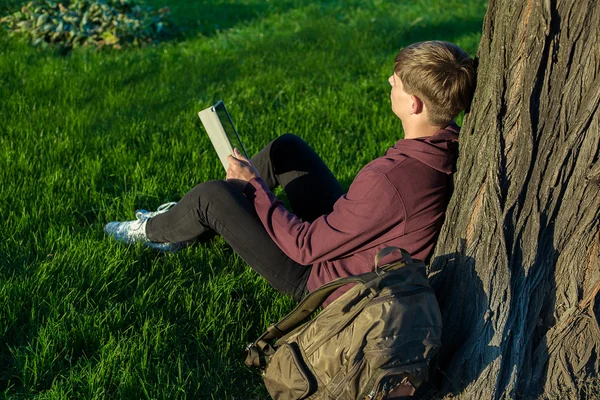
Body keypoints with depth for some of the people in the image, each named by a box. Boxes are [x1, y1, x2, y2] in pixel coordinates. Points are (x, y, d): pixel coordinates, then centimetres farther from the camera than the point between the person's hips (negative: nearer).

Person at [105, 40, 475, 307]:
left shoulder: (389, 180, -38)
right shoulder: (452, 143, -13)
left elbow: (305, 246, -26)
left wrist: (254, 185, -14)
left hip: (324, 282, -8)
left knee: (212, 195, -9)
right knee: (287, 148, 12)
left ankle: (153, 230, 26)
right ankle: (186, 224, 29)